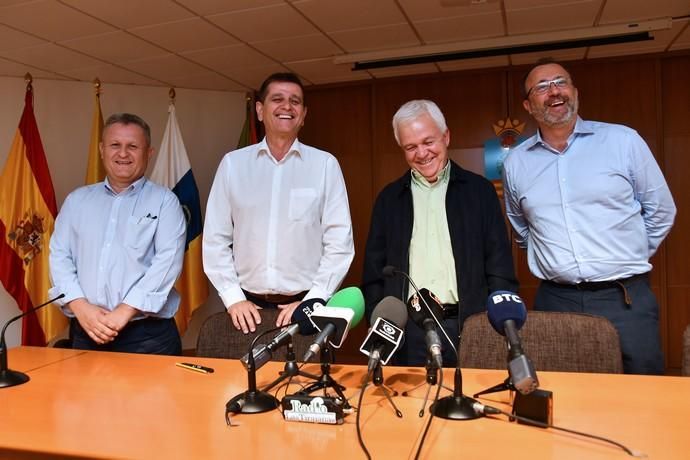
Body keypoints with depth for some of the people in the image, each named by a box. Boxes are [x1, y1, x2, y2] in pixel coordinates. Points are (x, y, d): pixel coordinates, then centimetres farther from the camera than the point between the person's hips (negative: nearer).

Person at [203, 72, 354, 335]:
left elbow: (339, 243, -3)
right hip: (247, 308, 1)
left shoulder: (325, 164, -1)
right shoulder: (232, 163, 3)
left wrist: (311, 302, -10)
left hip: (306, 306, -1)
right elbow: (216, 240, 4)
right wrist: (233, 298, -5)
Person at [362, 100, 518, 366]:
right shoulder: (389, 198, 8)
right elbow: (374, 271, 9)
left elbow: (500, 267, 3)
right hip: (408, 330, 1)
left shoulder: (479, 190, 5)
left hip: (469, 327, -1)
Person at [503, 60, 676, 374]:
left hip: (626, 299, -1)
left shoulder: (623, 140, -1)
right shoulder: (515, 163, 6)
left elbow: (660, 211, 8)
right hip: (554, 301, 2)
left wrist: (628, 259, 10)